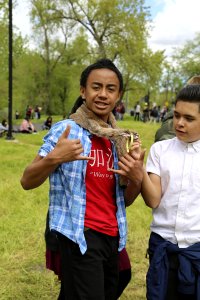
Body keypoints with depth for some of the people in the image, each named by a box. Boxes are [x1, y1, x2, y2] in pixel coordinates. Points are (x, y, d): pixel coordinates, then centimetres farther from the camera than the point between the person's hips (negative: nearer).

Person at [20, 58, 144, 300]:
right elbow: (27, 182, -12)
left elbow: (125, 200, 13)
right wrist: (53, 158, -31)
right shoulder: (66, 130, -10)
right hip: (80, 236, -6)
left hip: (112, 237, 7)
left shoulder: (120, 139, 8)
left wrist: (136, 179, -9)